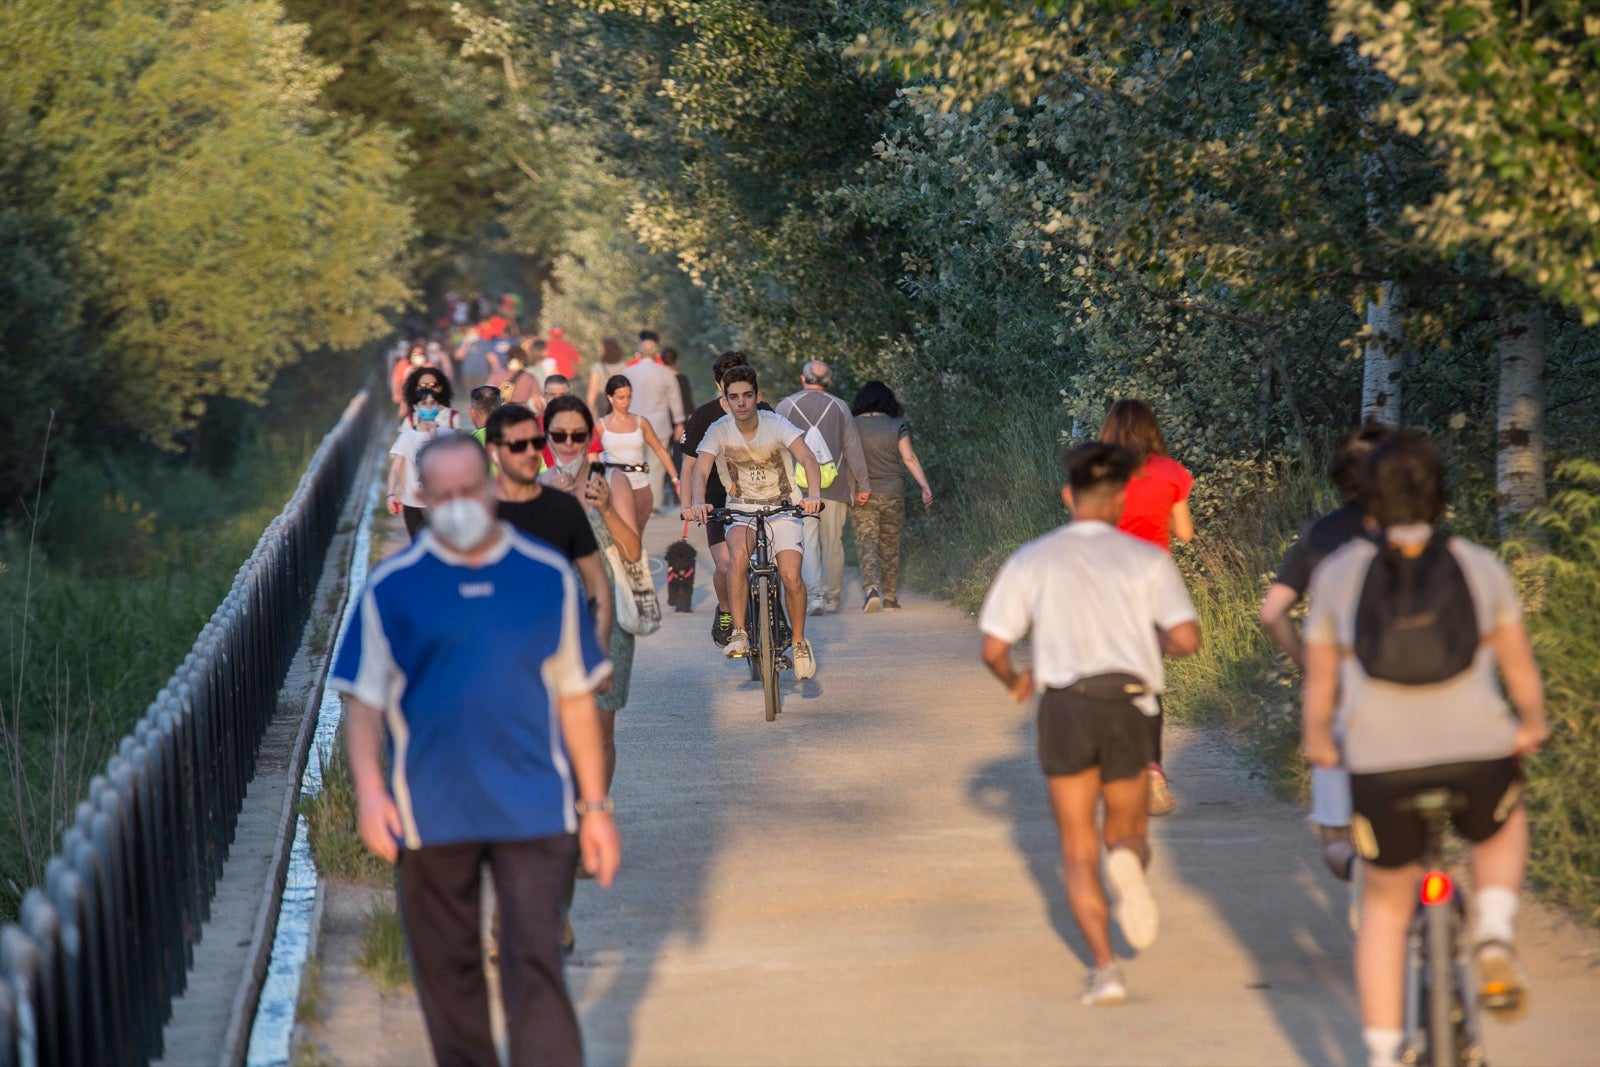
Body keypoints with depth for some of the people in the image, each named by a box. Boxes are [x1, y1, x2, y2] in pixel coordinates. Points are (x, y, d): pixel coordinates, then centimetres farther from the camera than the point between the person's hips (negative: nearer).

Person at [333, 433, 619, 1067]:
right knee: (447, 971, 10)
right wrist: (369, 790, -13)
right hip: (431, 815, 1)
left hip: (531, 809, -1)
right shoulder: (393, 587, 0)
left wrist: (595, 805, 7)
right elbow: (363, 700, 2)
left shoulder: (547, 578, 3)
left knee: (534, 963, -7)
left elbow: (576, 698, 8)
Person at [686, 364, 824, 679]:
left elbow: (807, 458, -27)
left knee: (790, 577, -18)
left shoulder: (777, 424, -15)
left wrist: (813, 494, -46)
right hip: (741, 509, 0)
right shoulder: (719, 430, -11)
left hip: (783, 508, 0)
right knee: (737, 556, -32)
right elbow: (701, 471, -22)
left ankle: (799, 642, 6)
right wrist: (698, 502, -44)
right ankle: (738, 633, -25)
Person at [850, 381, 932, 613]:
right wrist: (925, 486, -7)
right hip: (892, 495, 1)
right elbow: (909, 458, -8)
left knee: (866, 544, -3)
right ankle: (890, 597, 18)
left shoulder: (851, 427, 0)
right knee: (890, 546, 13)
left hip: (861, 497, -1)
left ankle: (870, 587, -26)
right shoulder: (897, 427, 0)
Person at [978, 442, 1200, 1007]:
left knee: (1080, 855, 11)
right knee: (1127, 833, 19)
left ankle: (1105, 967, -8)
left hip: (1063, 706, 0)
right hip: (1126, 707, 0)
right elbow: (1188, 638, -4)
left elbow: (993, 649, 6)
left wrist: (1014, 682, 28)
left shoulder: (1031, 560, 8)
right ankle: (1128, 864, -20)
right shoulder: (1147, 558, 7)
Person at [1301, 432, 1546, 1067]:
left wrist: (1319, 743, 34)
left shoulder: (1337, 573, 8)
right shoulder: (1480, 567, 9)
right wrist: (1531, 727, 37)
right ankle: (1494, 938, 8)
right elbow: (1520, 668, 17)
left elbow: (1319, 687, 14)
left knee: (1386, 906, 22)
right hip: (1477, 753, 0)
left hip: (1382, 766, 0)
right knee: (1502, 827, 34)